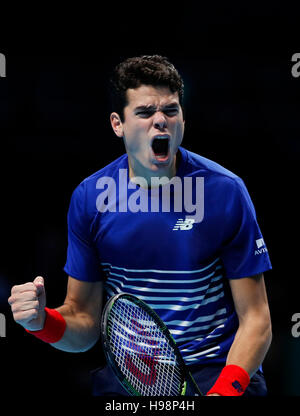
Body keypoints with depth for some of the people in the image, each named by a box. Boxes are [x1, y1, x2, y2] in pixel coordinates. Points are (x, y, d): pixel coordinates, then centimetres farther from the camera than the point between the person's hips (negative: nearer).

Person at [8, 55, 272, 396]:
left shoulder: (225, 191, -5)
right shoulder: (89, 198, 1)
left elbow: (255, 319, -4)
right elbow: (84, 322, 7)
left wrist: (226, 388, -20)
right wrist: (43, 321, -15)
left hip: (216, 369, -2)